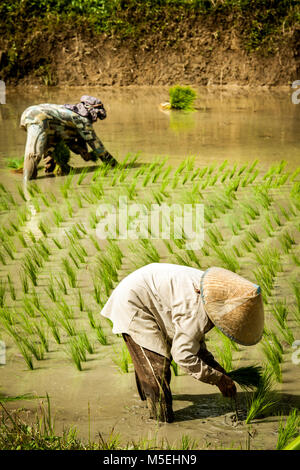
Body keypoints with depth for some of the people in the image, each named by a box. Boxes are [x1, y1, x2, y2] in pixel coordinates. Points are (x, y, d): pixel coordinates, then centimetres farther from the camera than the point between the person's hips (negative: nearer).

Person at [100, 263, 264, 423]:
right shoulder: (197, 311, -31)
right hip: (132, 303, -10)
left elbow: (194, 335, 9)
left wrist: (215, 366, 1)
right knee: (157, 364, -9)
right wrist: (218, 379, -22)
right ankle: (161, 419, 0)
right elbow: (183, 354, -29)